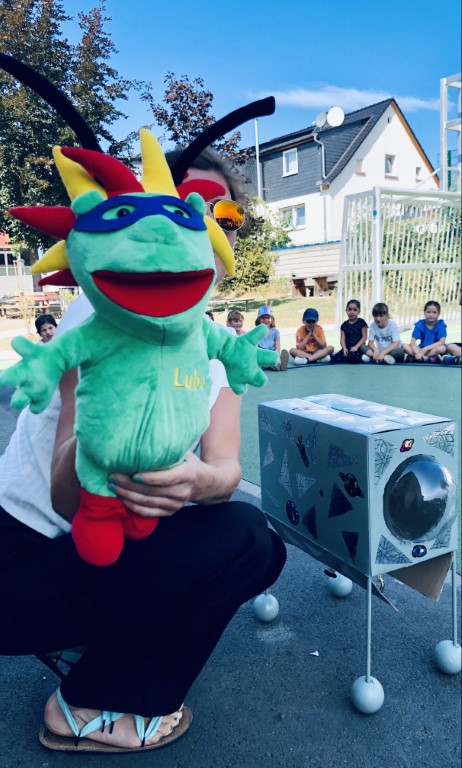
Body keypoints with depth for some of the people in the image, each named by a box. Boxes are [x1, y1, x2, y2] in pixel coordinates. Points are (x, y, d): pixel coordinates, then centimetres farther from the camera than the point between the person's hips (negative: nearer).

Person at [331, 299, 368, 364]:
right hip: (347, 348, 4)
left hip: (359, 348, -4)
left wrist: (356, 347, -18)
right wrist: (344, 348, -15)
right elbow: (342, 339, 4)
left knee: (352, 357, -38)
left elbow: (364, 337, -4)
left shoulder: (362, 323, -1)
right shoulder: (344, 325, 10)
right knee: (334, 358, -20)